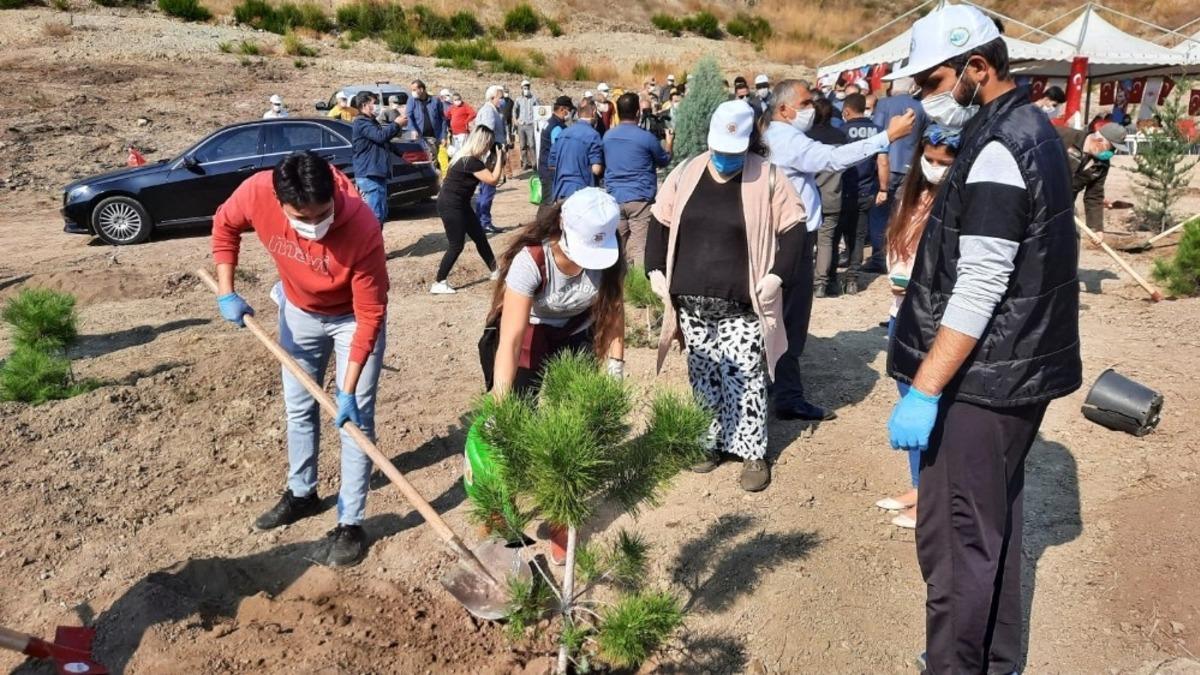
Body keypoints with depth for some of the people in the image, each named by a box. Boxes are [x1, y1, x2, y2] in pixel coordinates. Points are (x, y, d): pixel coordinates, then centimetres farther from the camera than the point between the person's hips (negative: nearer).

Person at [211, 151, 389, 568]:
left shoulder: (362, 228, -38)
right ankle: (301, 493, 38)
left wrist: (348, 391, -28)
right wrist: (227, 293, -8)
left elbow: (370, 315, -30)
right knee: (298, 407, 17)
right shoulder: (257, 193, -29)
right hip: (299, 311, 4)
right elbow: (224, 225, -3)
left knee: (355, 417, -4)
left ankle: (350, 523, 10)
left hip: (353, 317, -4)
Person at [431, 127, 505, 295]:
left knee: (480, 237, 15)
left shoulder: (467, 156, 7)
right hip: (450, 205, -10)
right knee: (456, 246, -6)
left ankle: (496, 271, 28)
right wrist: (499, 157, -14)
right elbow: (493, 180, -23)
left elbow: (486, 175, 17)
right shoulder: (471, 161, -23)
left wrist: (495, 159, 4)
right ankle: (438, 284, 0)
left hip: (459, 204, 10)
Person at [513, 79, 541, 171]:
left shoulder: (534, 99, 0)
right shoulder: (519, 99, 8)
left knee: (532, 145, -10)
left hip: (531, 125, -3)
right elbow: (514, 109, 21)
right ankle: (525, 163, 12)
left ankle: (534, 163, -5)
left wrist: (537, 120, -3)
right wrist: (515, 119, 12)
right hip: (521, 125, 3)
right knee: (523, 145, 6)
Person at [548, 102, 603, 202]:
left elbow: (552, 164, 13)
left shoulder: (563, 133, 8)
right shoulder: (593, 135, -11)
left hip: (560, 191, 6)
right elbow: (596, 169, -16)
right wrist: (603, 168, 5)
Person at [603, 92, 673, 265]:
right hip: (640, 199, -5)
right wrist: (669, 143, 26)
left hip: (614, 199, 5)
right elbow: (664, 161, 8)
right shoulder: (646, 137, -9)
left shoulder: (607, 136, 6)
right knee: (639, 249, -7)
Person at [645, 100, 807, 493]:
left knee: (744, 380, 0)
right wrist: (655, 270, 4)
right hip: (692, 302, 4)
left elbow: (793, 229, -2)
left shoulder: (767, 177, -6)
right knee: (703, 379, 13)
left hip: (741, 304, -3)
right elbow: (660, 222, 13)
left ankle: (753, 452, 14)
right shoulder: (686, 173, 3)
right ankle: (710, 442, 29)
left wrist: (777, 275, -13)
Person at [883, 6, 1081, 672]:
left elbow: (980, 287, -25)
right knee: (994, 520, 20)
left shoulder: (997, 148, -19)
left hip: (983, 376, -11)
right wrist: (920, 313, 22)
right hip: (1019, 365, 11)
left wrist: (922, 392, -25)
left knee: (954, 538, -1)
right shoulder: (1029, 127, 12)